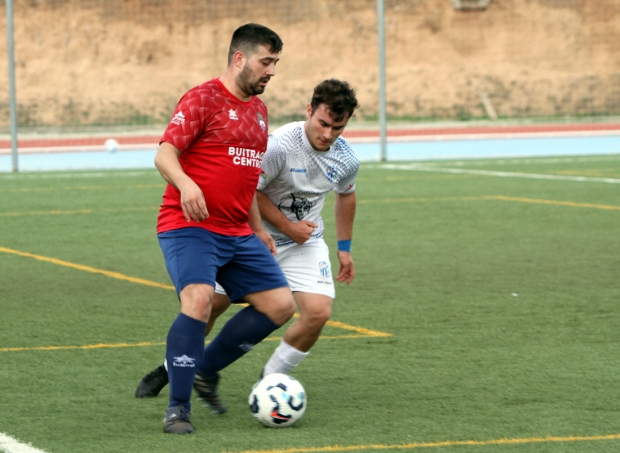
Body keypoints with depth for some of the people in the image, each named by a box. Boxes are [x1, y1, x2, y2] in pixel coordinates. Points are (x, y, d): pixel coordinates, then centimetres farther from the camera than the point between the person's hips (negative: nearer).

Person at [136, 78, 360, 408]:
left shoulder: (346, 160, -8)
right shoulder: (279, 145, -26)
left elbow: (345, 195, 14)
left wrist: (345, 248, 18)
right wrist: (287, 227, -17)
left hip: (305, 242, 3)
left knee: (318, 312, -18)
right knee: (210, 303, 1)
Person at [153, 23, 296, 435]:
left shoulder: (258, 110, 17)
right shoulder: (203, 99, -8)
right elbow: (164, 154, -17)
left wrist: (258, 229, 26)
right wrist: (185, 184, -36)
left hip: (237, 234, 8)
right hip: (189, 227, -8)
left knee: (281, 305, 3)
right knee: (199, 300, -27)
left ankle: (206, 370, 16)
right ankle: (178, 409, -19)